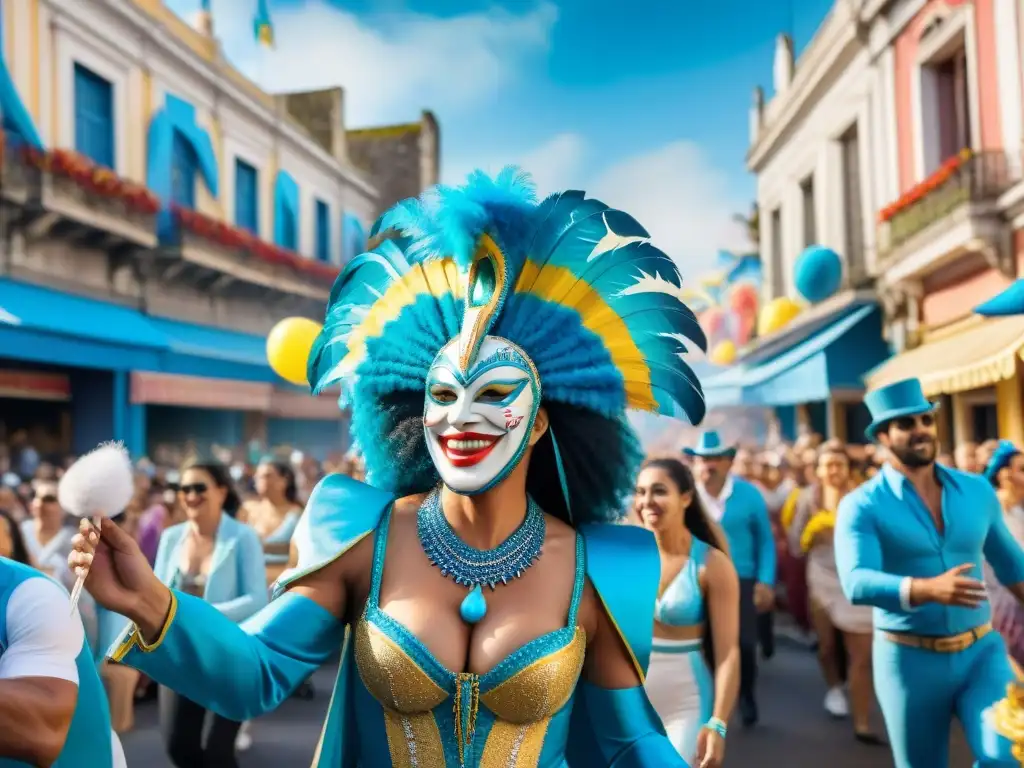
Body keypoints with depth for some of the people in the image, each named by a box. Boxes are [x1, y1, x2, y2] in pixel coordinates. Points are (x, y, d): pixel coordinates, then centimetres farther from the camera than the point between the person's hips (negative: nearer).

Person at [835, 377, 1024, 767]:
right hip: (910, 658, -2)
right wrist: (928, 589, -39)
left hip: (981, 651, 3)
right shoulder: (862, 506, -11)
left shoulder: (976, 490, 4)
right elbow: (857, 583, -25)